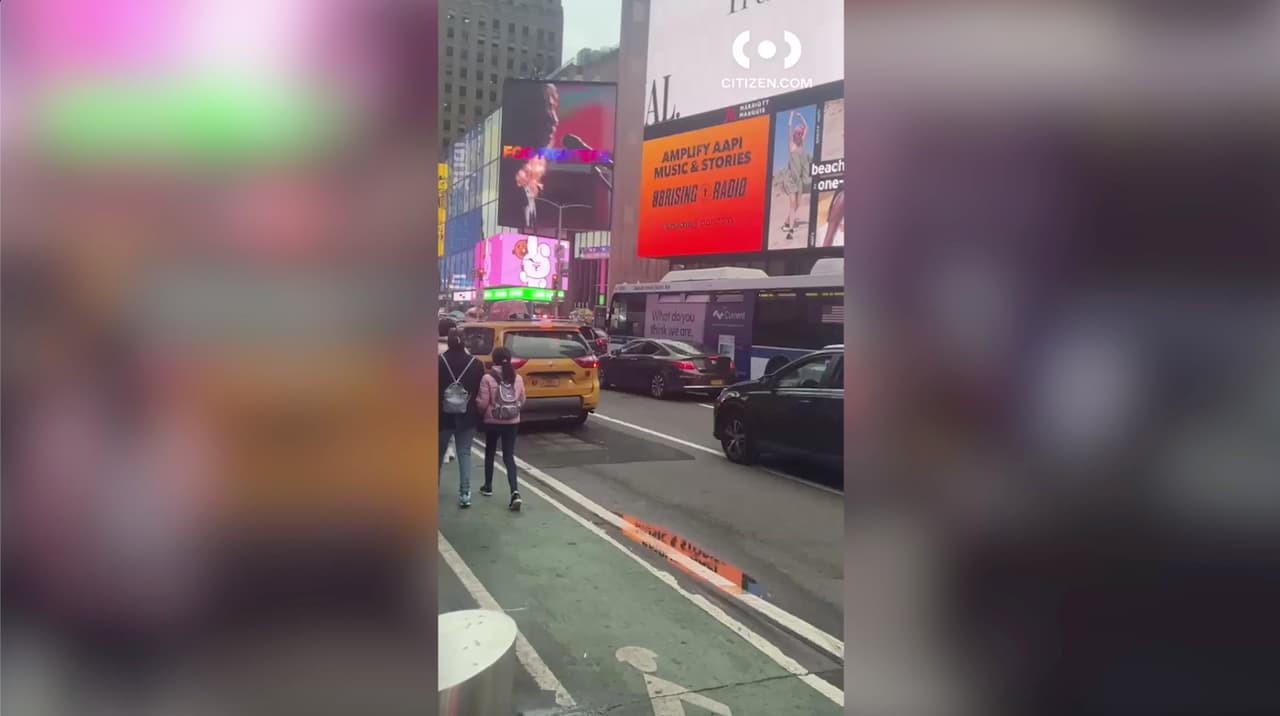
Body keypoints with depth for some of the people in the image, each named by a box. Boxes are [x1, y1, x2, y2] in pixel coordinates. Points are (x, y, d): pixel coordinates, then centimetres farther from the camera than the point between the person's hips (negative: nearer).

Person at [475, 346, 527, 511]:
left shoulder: (488, 378, -12)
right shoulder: (518, 378, -1)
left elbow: (483, 403, -11)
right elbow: (522, 401, 8)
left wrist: (476, 400, 11)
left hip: (493, 421, -2)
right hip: (512, 422, 2)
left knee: (490, 453, 20)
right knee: (509, 456, 3)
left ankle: (488, 487, 33)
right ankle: (515, 492, -14)